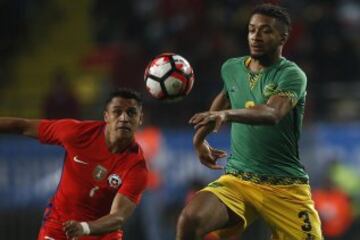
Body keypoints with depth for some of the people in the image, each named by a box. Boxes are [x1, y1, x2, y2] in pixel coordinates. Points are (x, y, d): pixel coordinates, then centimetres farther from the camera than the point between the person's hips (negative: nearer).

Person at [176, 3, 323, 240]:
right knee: (190, 219, -25)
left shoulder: (292, 75, -10)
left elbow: (273, 113, -31)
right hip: (237, 178, 3)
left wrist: (226, 114, -47)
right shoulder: (231, 69, 8)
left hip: (286, 187, -3)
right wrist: (200, 137, 23)